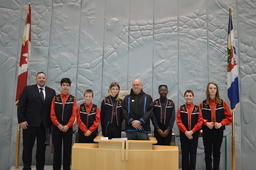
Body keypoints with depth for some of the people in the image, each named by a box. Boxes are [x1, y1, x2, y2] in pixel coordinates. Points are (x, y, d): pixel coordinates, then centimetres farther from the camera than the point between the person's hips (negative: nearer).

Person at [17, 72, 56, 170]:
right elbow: (21, 106, -1)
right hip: (30, 123, -2)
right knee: (27, 147, 5)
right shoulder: (28, 89, 3)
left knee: (42, 148, 8)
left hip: (44, 124, 2)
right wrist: (21, 120, -9)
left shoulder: (51, 92, 9)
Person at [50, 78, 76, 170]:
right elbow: (52, 114, 0)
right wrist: (58, 125, -11)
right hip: (56, 128, 1)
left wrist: (67, 126, -13)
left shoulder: (73, 99, 2)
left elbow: (73, 115, -4)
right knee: (57, 149, 6)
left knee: (67, 149, 4)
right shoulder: (55, 98, 5)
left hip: (68, 128, -1)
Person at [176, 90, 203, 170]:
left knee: (193, 153, 5)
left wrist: (192, 131, -12)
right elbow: (179, 122, -4)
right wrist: (186, 132, -14)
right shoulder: (180, 108, 2)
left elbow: (200, 122, -4)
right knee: (185, 153, 5)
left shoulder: (197, 108, 2)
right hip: (184, 134, 0)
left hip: (194, 134, 0)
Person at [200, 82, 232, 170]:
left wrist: (221, 124, -14)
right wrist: (206, 123, -17)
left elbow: (229, 117, 1)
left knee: (217, 152, 9)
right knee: (208, 153, 6)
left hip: (218, 131, 1)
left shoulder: (222, 103, 2)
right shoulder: (203, 104, 0)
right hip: (207, 131, 0)